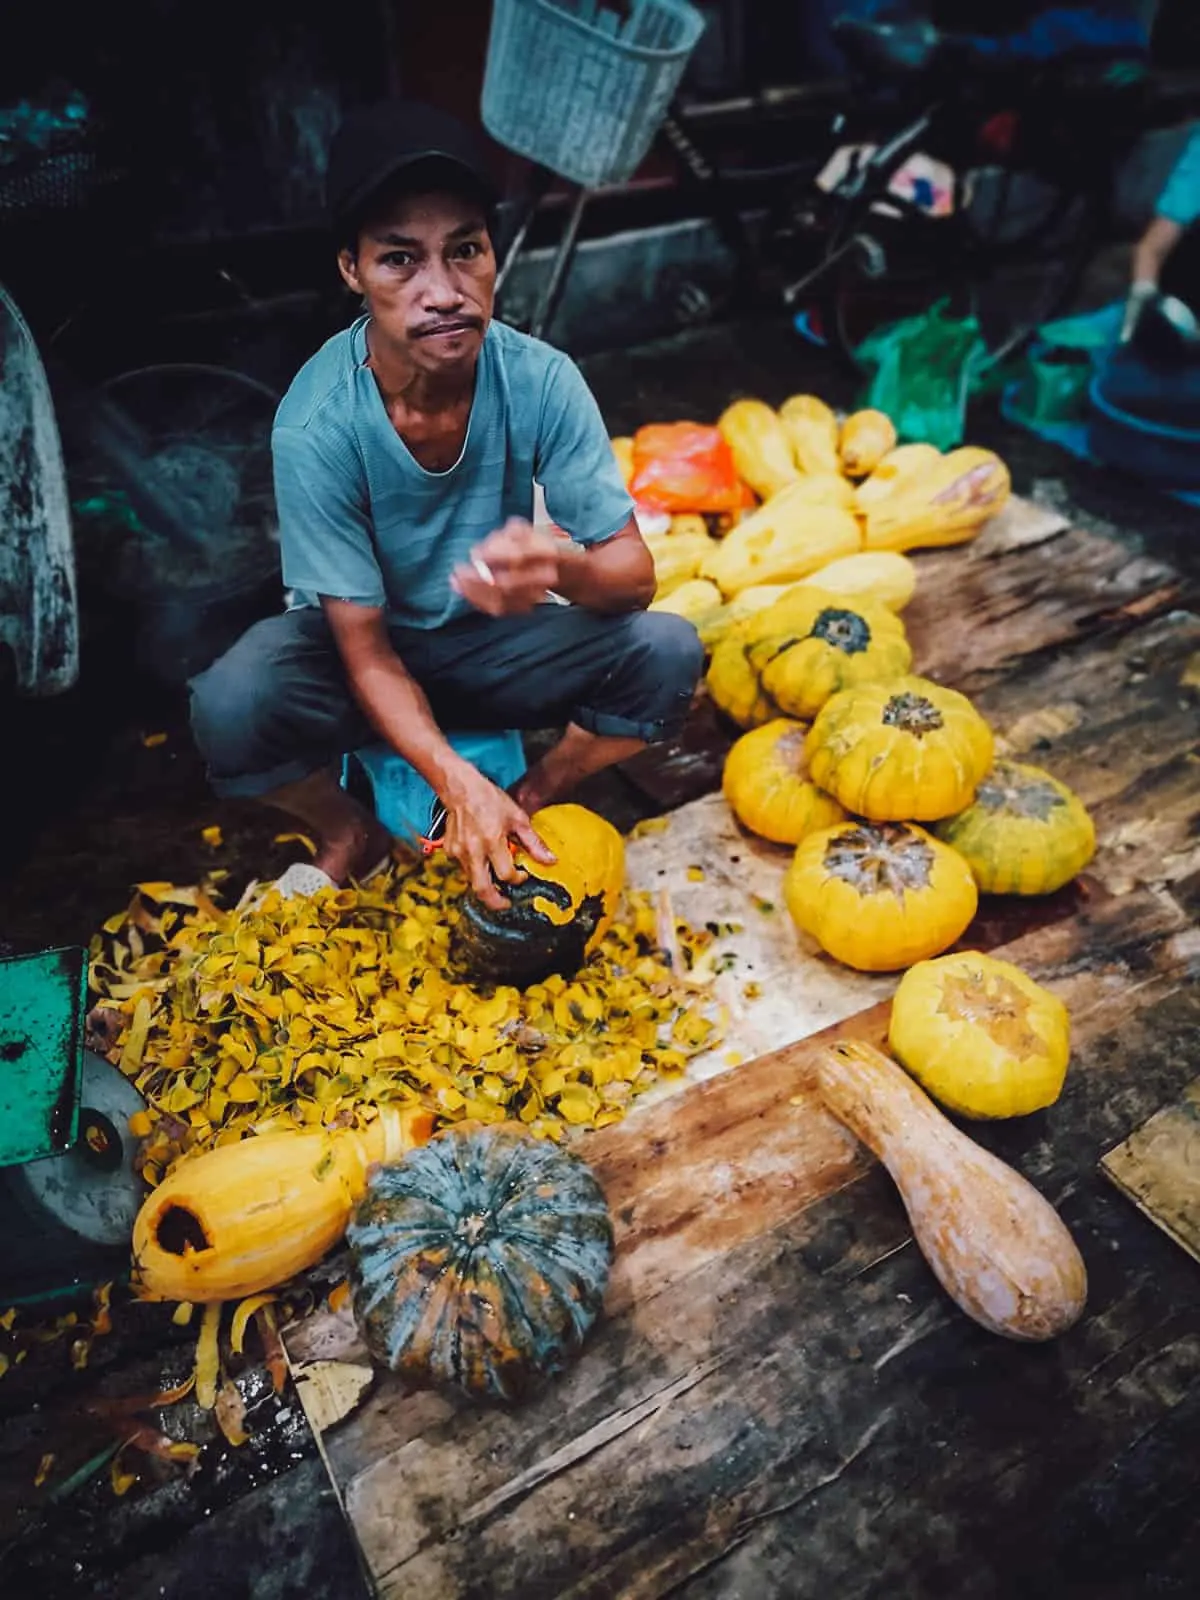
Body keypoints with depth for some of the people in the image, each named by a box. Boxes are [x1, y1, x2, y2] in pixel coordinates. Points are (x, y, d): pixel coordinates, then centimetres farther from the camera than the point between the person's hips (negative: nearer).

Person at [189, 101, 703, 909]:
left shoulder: (541, 380, -21)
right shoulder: (318, 421, -26)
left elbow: (635, 573, -20)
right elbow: (366, 652, -22)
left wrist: (560, 567, -44)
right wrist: (457, 782, -36)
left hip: (497, 642, 2)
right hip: (370, 649, -1)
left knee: (668, 653, -23)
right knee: (230, 706, -32)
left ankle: (532, 802, 2)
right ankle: (350, 832, 2)